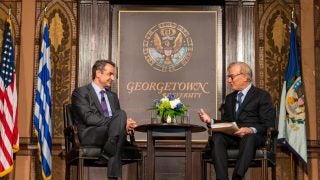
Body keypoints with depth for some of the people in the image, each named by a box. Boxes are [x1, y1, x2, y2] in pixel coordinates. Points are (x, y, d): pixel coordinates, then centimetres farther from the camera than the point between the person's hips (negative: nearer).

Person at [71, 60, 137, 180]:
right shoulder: (80, 93, 3)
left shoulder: (113, 96, 26)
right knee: (121, 114, -27)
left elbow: (118, 118, 21)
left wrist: (125, 125, -6)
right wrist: (121, 122, -18)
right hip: (89, 136, -6)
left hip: (111, 134, 6)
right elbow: (89, 118, -11)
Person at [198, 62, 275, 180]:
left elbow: (268, 124, -2)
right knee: (217, 137, -29)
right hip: (232, 136, 4)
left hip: (254, 135, -4)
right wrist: (210, 121, 1)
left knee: (249, 138, -39)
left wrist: (251, 130, -21)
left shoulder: (262, 96, 8)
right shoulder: (230, 98, 27)